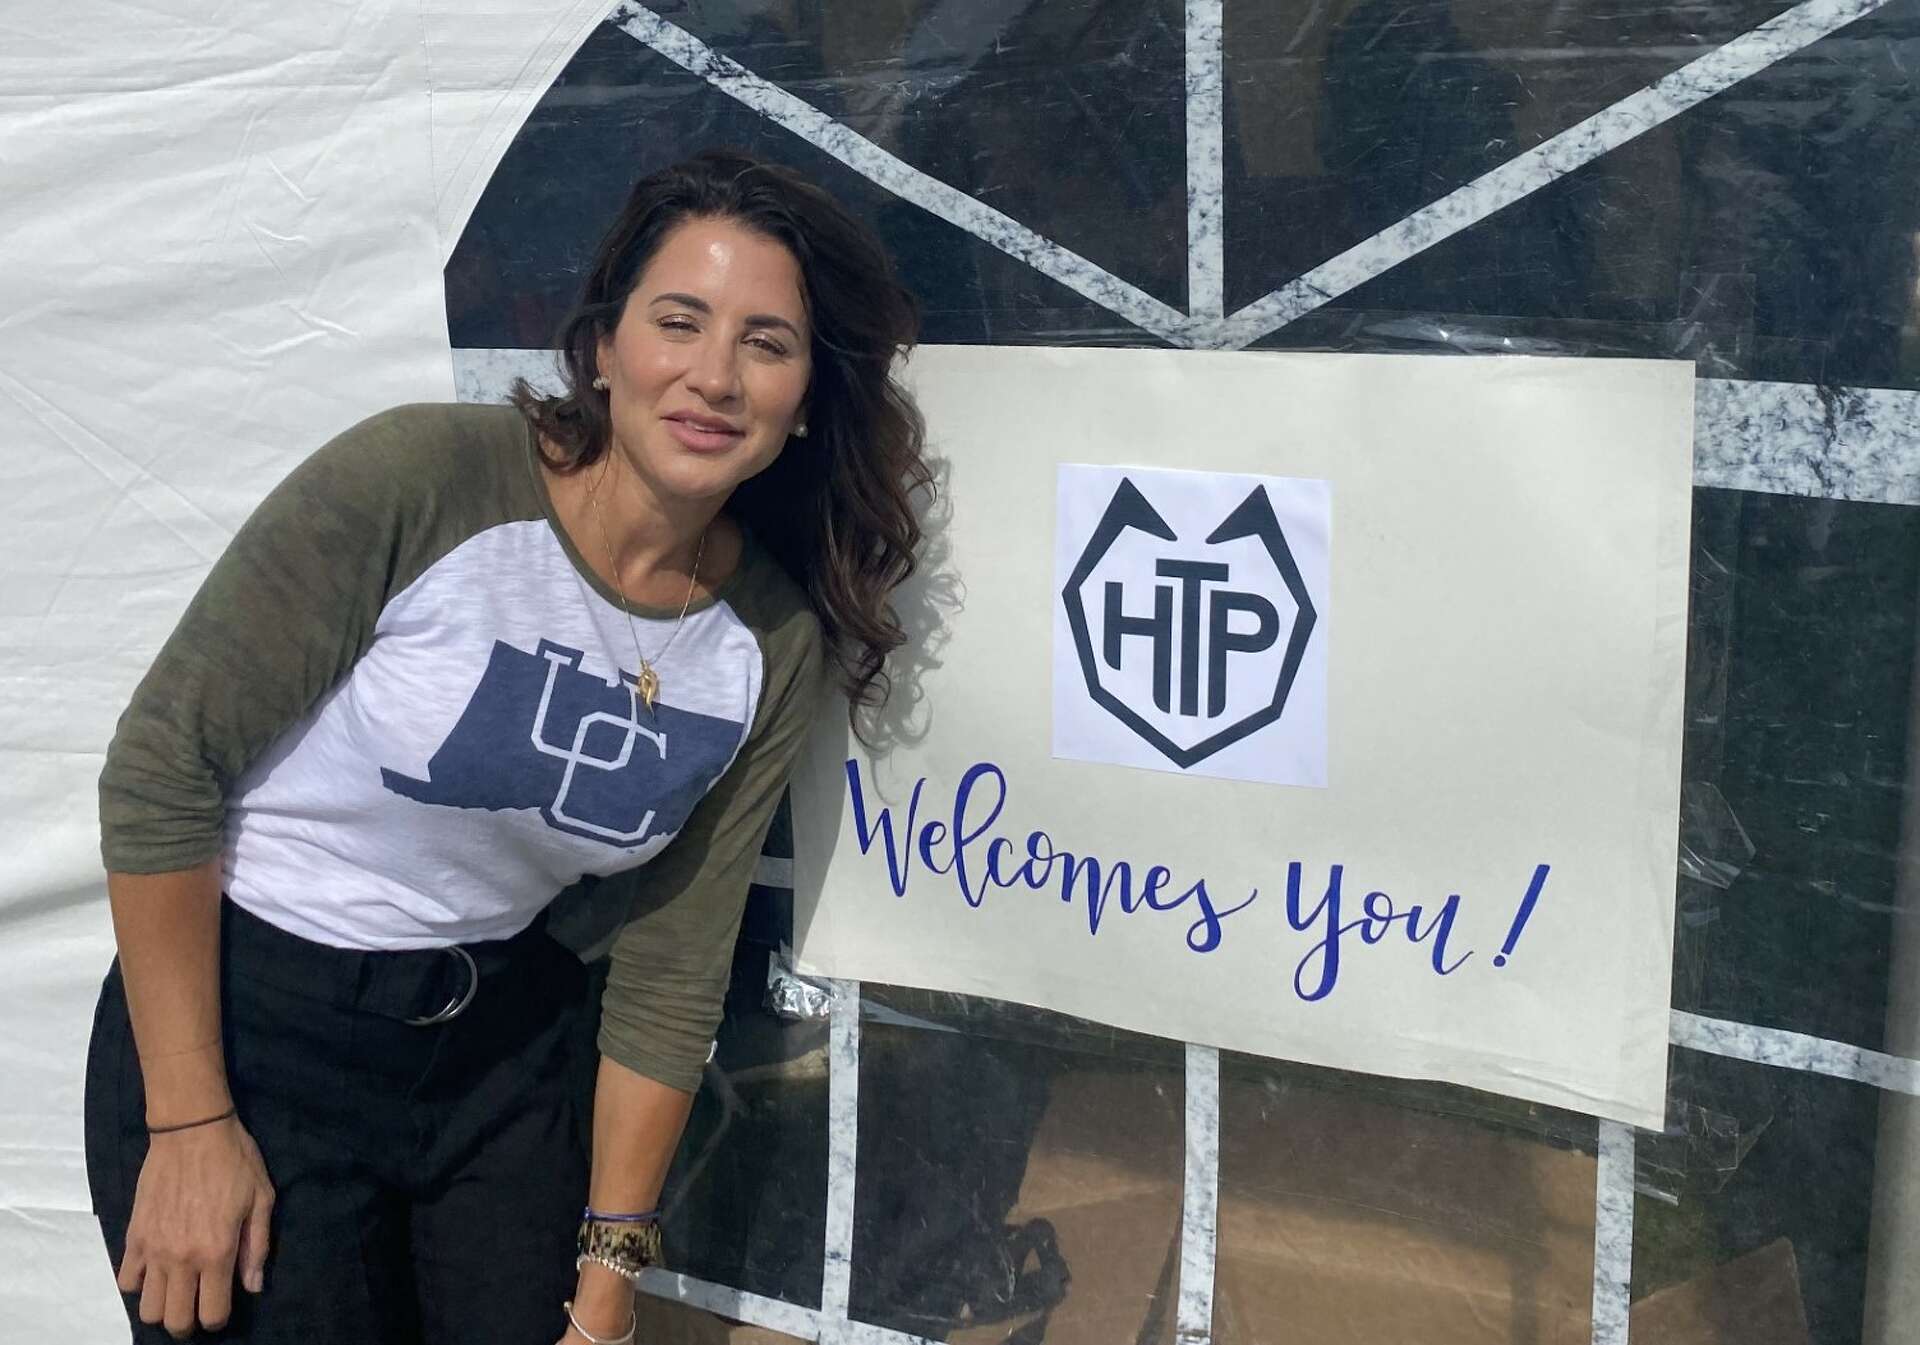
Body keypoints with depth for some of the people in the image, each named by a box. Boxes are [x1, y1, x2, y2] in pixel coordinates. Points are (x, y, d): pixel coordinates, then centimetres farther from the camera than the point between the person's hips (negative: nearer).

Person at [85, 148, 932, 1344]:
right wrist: (190, 1126, -14)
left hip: (503, 1044, 4)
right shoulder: (423, 481, -21)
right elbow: (161, 768, -16)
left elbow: (672, 977, -1)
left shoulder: (773, 648, -8)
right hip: (246, 1021, -4)